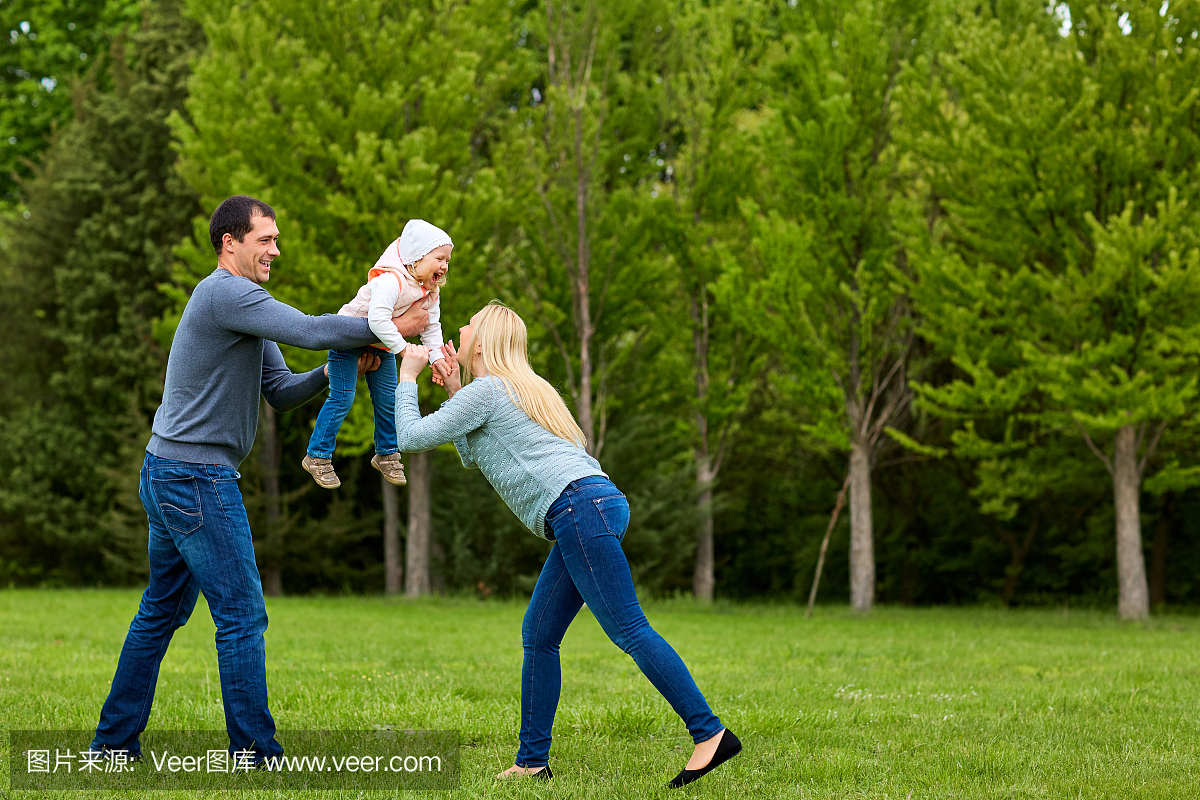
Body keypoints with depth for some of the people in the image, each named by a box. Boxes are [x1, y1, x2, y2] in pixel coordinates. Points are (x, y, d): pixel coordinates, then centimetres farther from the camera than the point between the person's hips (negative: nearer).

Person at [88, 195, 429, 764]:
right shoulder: (225, 293, -14)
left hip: (168, 476, 11)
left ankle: (114, 742, 22)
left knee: (162, 611, 16)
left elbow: (281, 392, 16)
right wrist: (389, 329, -13)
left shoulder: (246, 308, 20)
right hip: (197, 478, -11)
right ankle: (254, 752, -4)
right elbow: (310, 331, -22)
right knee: (241, 615, -7)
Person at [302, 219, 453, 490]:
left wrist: (437, 358, -14)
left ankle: (386, 454, 29)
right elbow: (378, 318, -47)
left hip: (382, 345, 8)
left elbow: (431, 327, 0)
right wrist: (404, 349, -45)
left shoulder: (431, 290, -7)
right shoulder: (391, 280, -36)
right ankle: (317, 457, 3)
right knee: (342, 399, -9)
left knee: (388, 400, 10)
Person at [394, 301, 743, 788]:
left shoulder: (485, 391, 0)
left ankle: (711, 734, -18)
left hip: (580, 506, -10)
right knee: (538, 636, 10)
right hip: (584, 516, 10)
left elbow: (410, 437, 1)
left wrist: (407, 376, 14)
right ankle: (533, 760, 10)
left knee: (629, 630, -14)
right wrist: (455, 391, 33)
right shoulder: (516, 390, 29)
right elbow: (472, 458, 41)